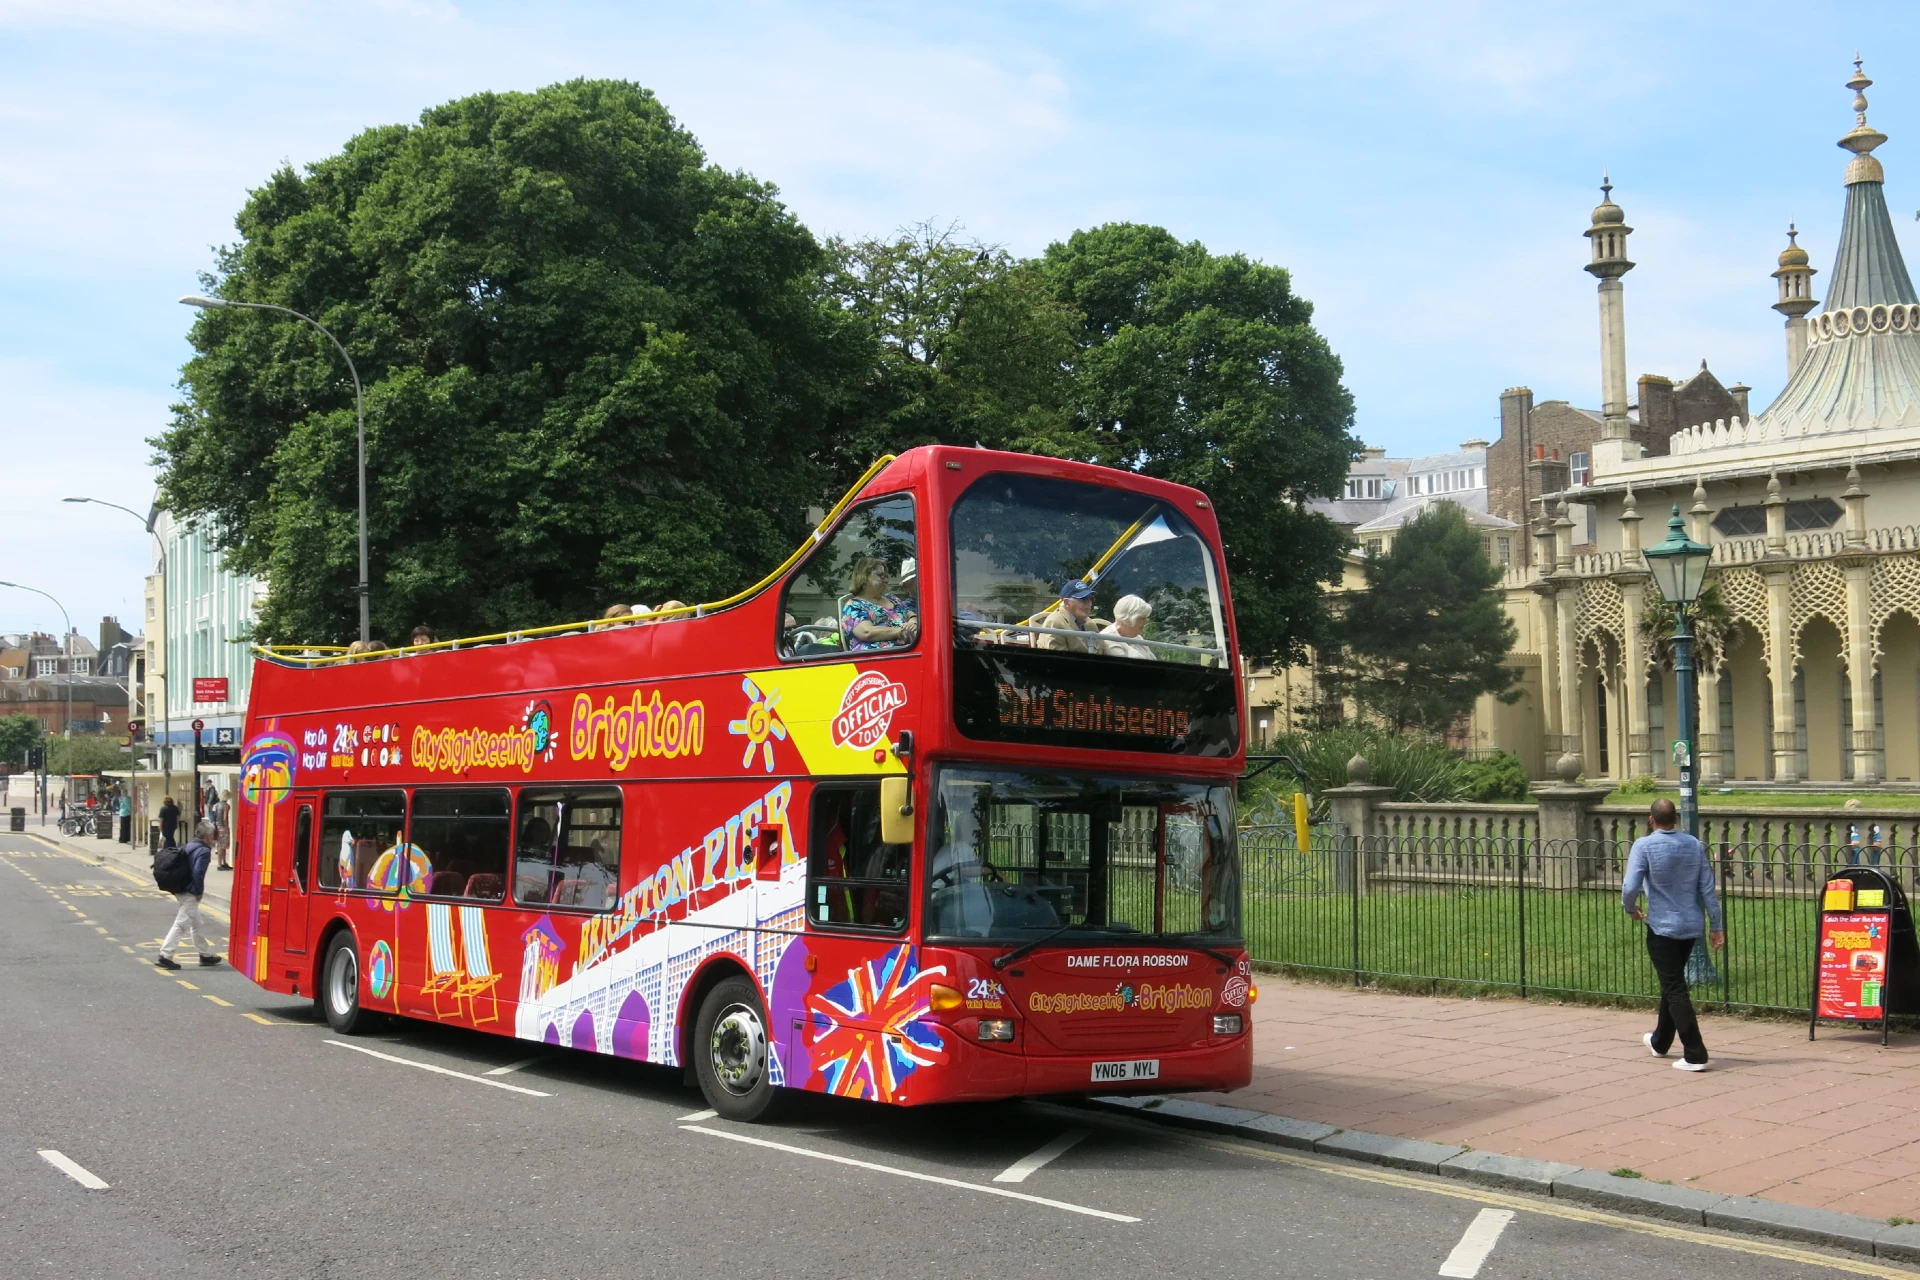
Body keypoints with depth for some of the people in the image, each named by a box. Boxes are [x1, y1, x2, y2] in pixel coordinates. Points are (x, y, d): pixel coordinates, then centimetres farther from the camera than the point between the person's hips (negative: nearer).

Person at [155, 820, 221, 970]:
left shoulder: (188, 846, 12)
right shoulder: (204, 851, -14)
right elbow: (198, 872, -24)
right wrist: (200, 892, -12)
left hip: (180, 889, 10)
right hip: (190, 894, -10)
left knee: (196, 923, 18)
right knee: (181, 924, -7)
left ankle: (206, 954, 27)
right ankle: (165, 955, -10)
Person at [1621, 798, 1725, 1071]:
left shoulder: (1644, 846, -13)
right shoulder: (1693, 845, 2)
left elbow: (1630, 886, -20)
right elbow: (1707, 888, 3)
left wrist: (1630, 908, 1)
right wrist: (1716, 925, 8)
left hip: (1662, 927, -6)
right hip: (1691, 927, 6)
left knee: (1675, 990, -3)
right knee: (1672, 984, 22)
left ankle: (1695, 1055, -9)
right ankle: (1660, 1042, 38)